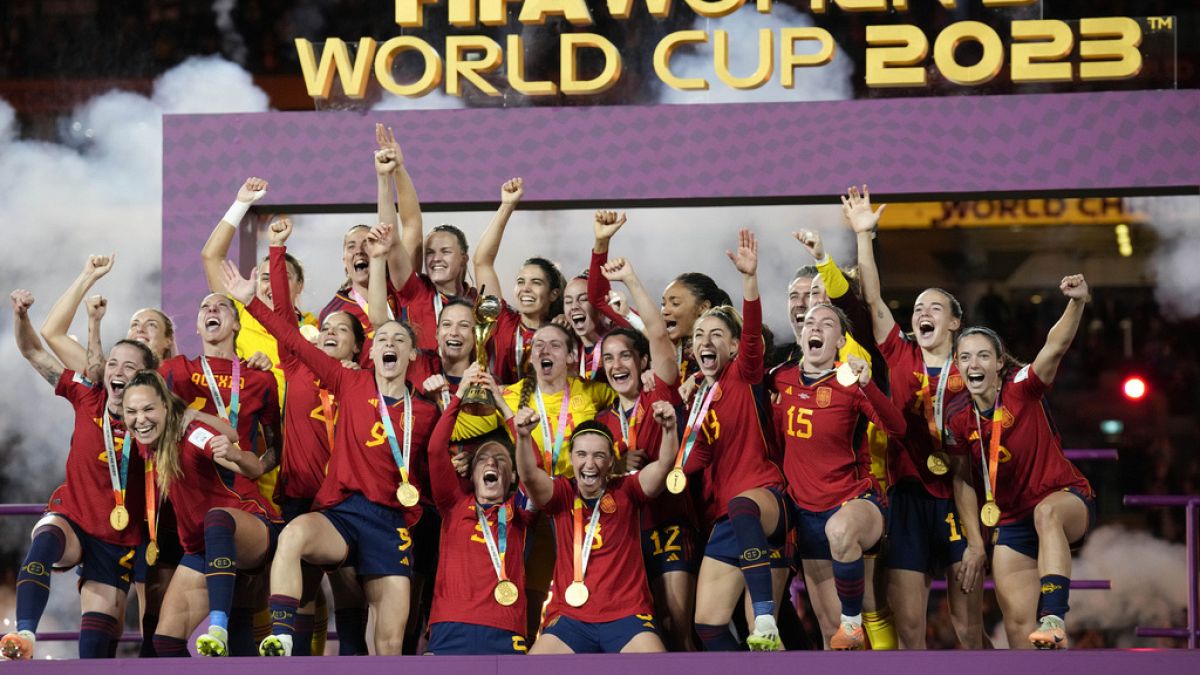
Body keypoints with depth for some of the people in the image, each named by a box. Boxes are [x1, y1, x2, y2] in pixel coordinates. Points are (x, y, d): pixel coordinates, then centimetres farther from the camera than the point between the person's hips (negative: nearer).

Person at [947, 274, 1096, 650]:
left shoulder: (1022, 390, -11)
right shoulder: (960, 421, 0)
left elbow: (1055, 347, -28)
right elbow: (963, 481, 8)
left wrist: (1077, 302, -45)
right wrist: (974, 541, 1)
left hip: (1068, 501, -5)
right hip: (1012, 523, 5)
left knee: (1046, 513, -42)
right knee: (1018, 626, -4)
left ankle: (1054, 619, -56)